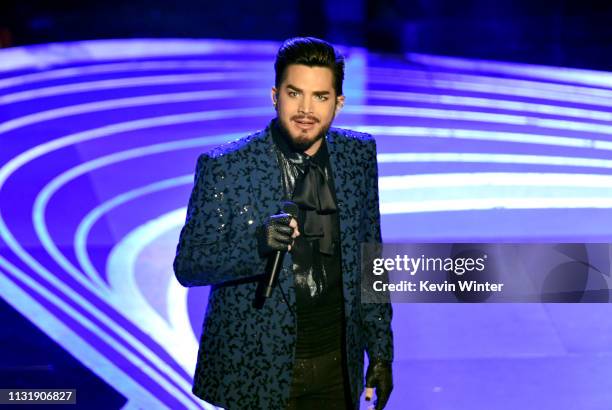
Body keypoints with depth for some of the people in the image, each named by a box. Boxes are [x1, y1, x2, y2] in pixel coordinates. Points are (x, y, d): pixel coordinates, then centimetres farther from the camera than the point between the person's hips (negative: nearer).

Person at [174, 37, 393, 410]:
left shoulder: (359, 155, -2)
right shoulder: (224, 168, -14)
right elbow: (187, 265, -12)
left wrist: (380, 351, 7)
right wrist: (257, 244, -29)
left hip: (338, 364, 4)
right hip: (258, 370, -3)